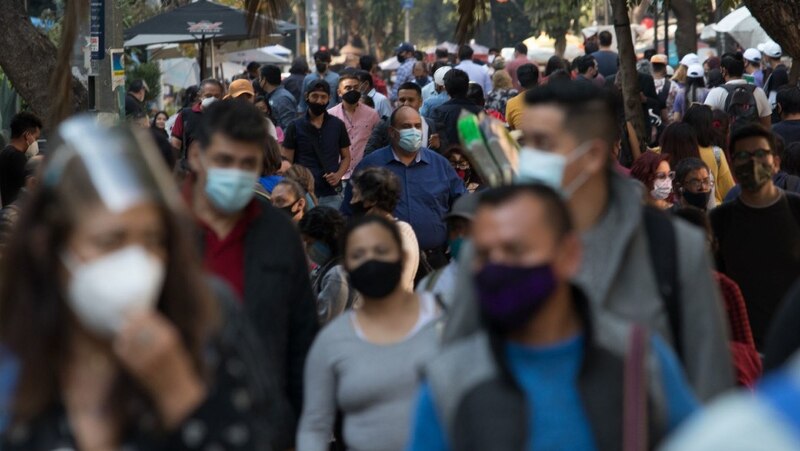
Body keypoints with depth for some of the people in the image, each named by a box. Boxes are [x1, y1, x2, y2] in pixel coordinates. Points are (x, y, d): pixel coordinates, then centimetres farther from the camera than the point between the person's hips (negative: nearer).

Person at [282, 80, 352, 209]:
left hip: (331, 195, 1)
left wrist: (338, 175, -6)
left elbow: (346, 157, 15)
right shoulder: (295, 127, 3)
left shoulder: (338, 125, 8)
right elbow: (287, 162, 3)